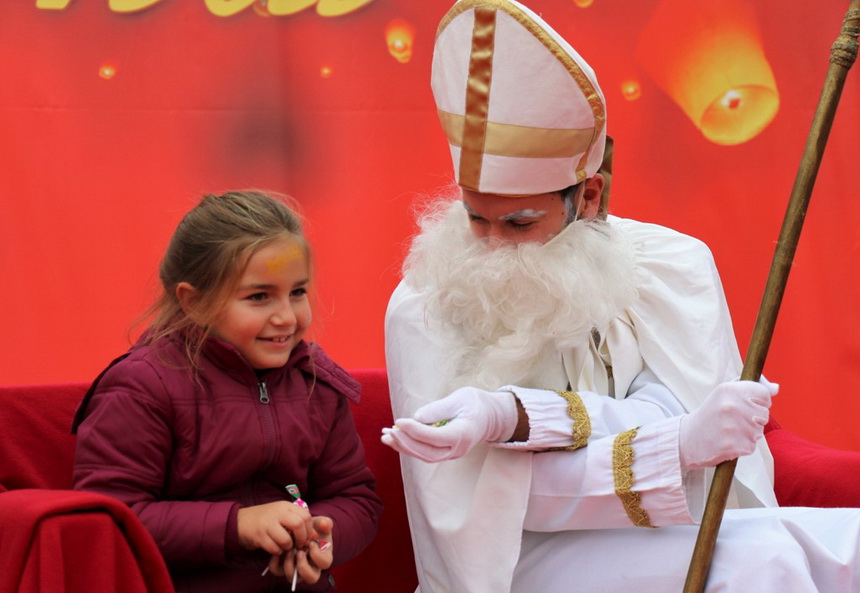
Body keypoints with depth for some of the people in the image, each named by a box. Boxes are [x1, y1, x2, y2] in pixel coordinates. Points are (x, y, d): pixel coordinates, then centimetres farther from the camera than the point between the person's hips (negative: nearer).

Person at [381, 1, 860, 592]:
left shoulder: (669, 264, 0)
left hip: (679, 541, 3)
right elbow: (476, 492, -16)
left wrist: (515, 418, -30)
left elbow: (675, 417, -13)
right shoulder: (425, 308, -7)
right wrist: (680, 448, -30)